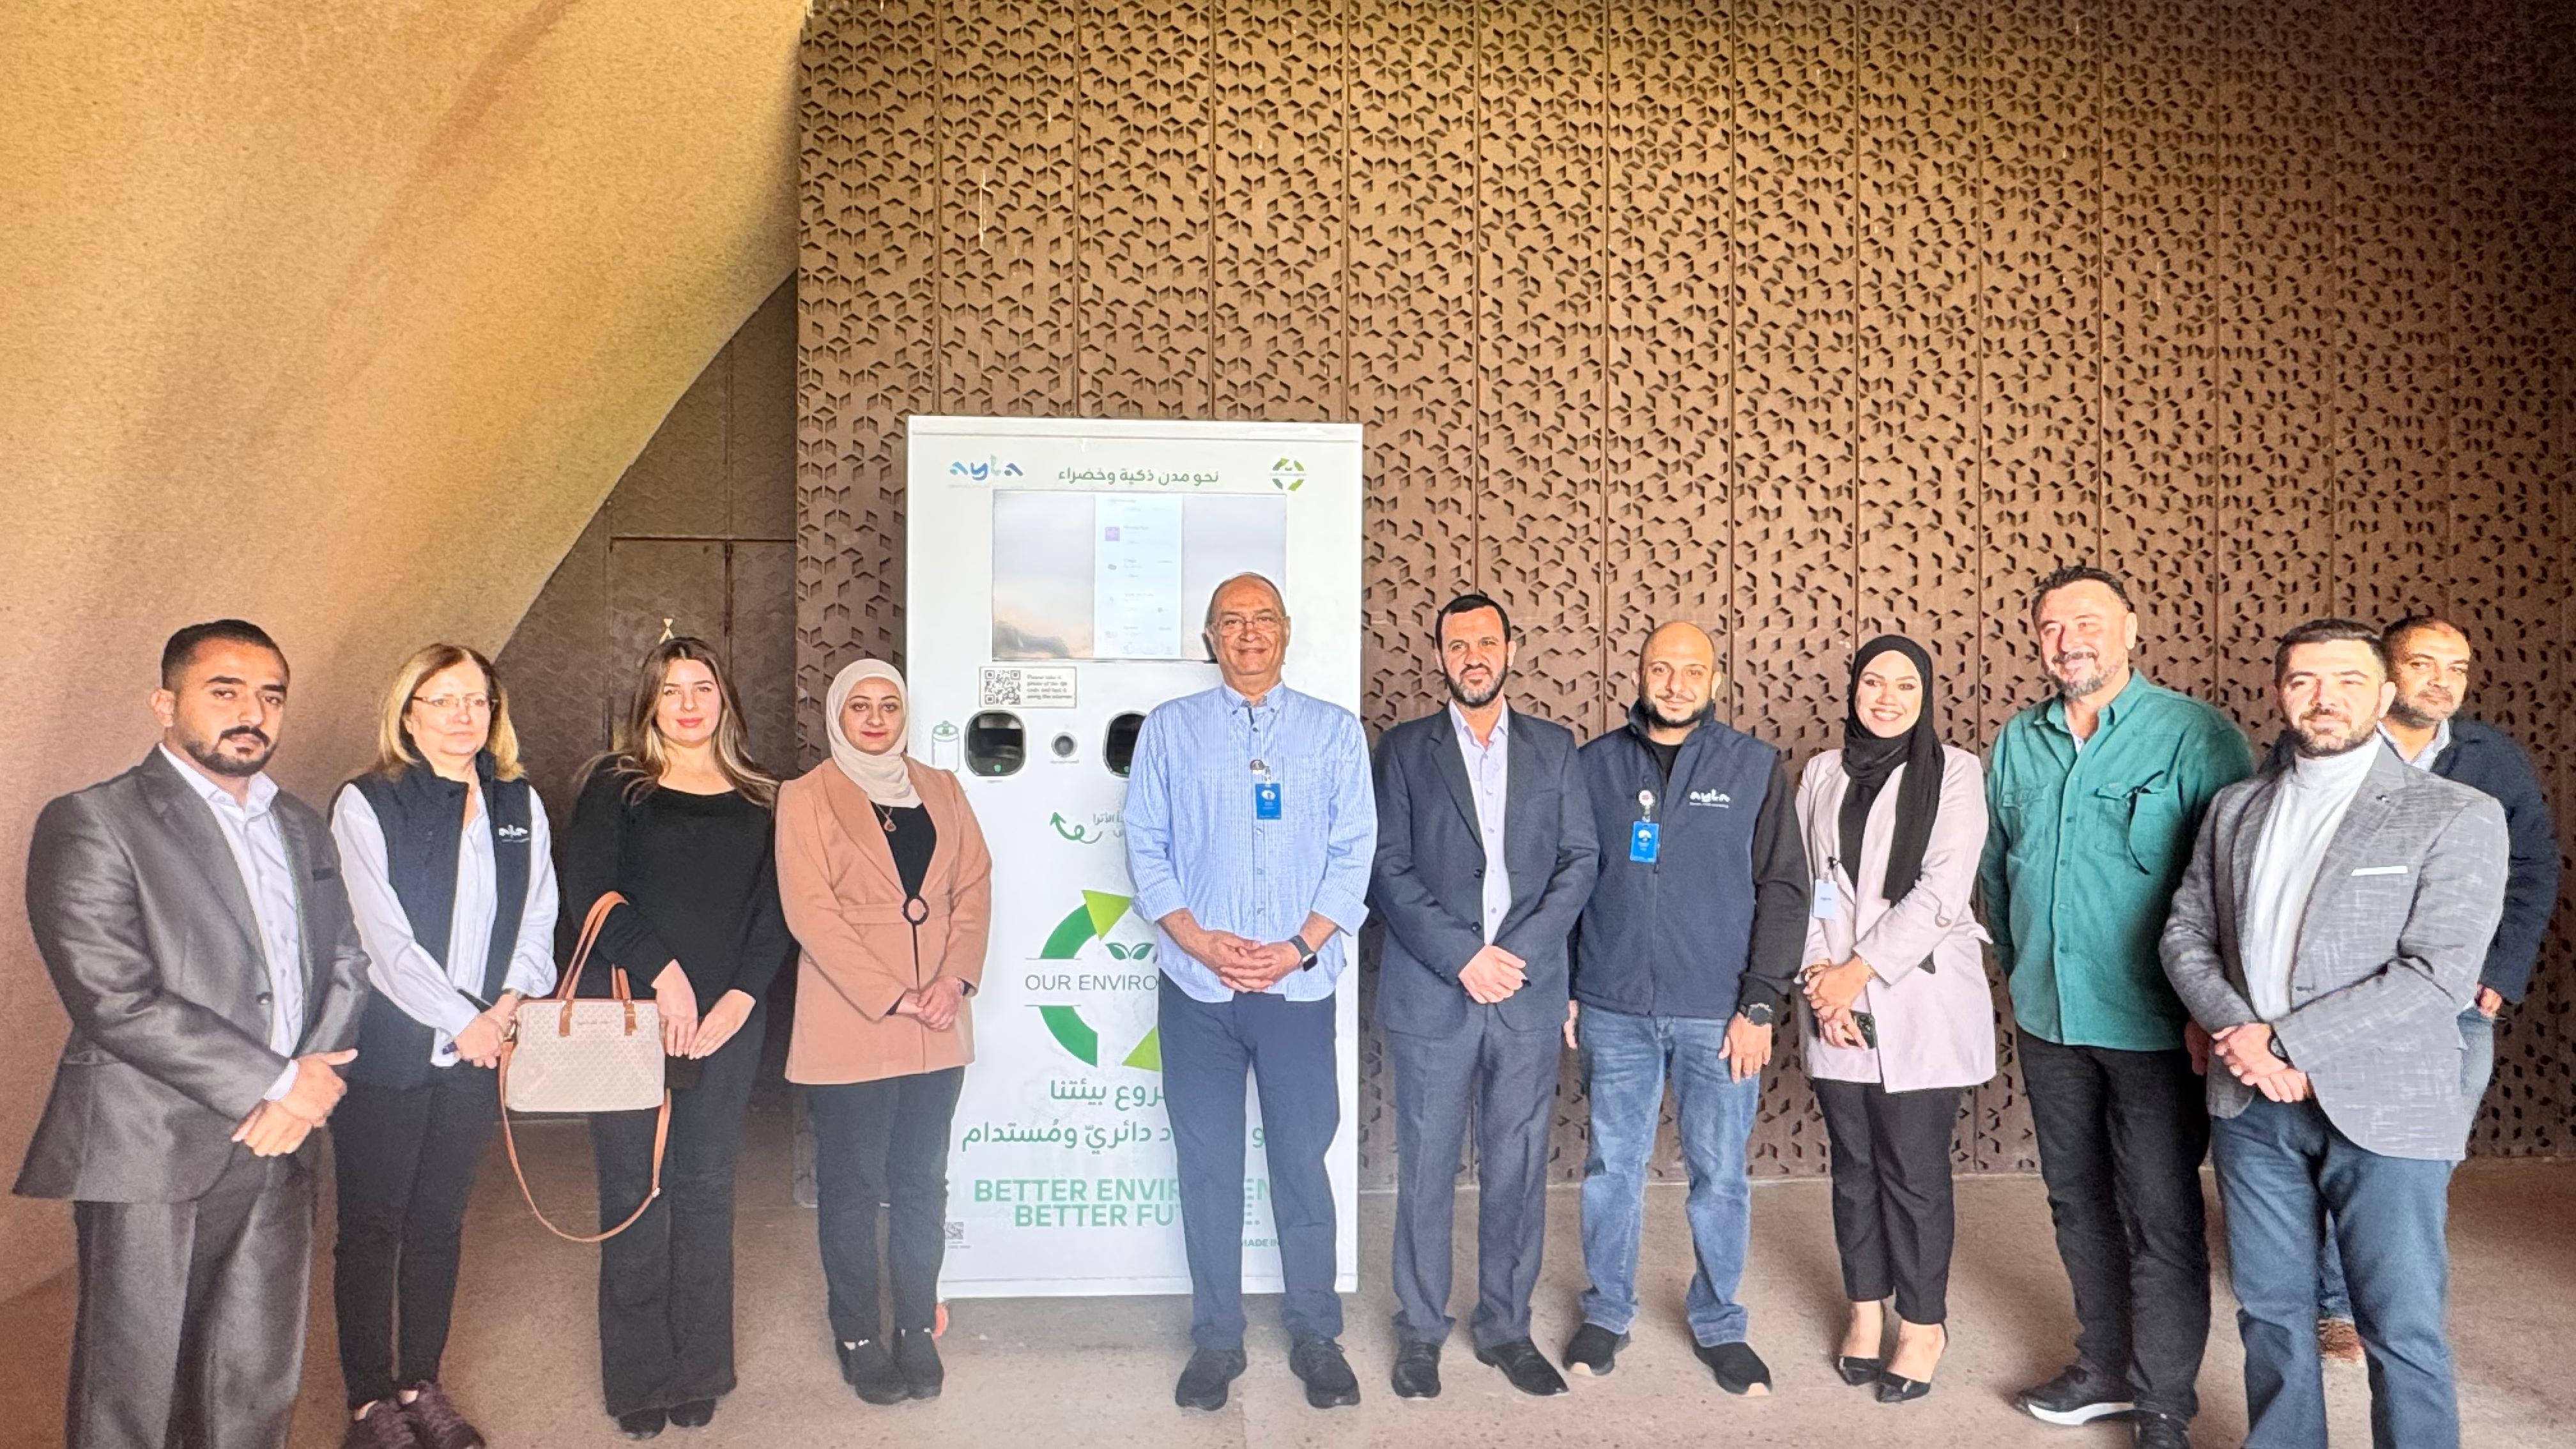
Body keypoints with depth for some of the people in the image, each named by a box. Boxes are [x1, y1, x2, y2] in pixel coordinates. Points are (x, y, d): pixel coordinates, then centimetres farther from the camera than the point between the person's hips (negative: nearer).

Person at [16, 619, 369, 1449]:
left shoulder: (302, 828, 14)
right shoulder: (92, 824, -8)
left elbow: (345, 962, 12)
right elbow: (117, 1000, -17)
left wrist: (308, 1086, -6)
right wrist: (276, 1081, -15)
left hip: (278, 1153, 6)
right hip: (151, 1161, -5)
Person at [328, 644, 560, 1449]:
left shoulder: (521, 806, 8)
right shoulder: (366, 804, -6)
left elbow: (538, 920, 8)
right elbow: (385, 937, -11)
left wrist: (507, 1004, -7)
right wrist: (461, 1018, -12)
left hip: (479, 1049, 4)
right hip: (387, 1050, -4)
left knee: (439, 1223, 13)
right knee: (371, 1226, 6)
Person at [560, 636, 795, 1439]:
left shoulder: (757, 798, 11)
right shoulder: (616, 784, 4)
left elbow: (772, 911, 5)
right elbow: (587, 892, -7)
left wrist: (741, 997, -8)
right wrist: (664, 975, -14)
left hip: (726, 1022, 2)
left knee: (705, 1191, 7)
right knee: (635, 1194, 2)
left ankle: (700, 1371, 19)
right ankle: (640, 1378, 15)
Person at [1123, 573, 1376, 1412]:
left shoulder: (1335, 732, 6)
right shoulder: (1168, 729, 6)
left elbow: (1354, 854, 1)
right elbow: (1145, 847, 2)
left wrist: (1297, 949, -10)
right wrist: (1203, 944, -9)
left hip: (1299, 986, 0)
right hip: (1196, 989, 1)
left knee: (1302, 1163, 5)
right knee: (1207, 1169, 8)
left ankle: (1316, 1338, 20)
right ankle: (1215, 1341, 21)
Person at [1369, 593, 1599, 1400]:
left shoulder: (1554, 748, 9)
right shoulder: (1404, 750, 4)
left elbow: (1580, 860, 3)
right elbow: (1387, 871, -4)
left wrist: (1520, 950, -10)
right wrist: (1464, 957, -13)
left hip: (1528, 993, 2)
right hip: (1431, 993, -1)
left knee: (1518, 1170, 9)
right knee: (1426, 1170, 6)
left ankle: (1506, 1327, 24)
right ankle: (1420, 1330, 21)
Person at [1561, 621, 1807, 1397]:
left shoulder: (1756, 767, 0)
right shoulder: (1595, 764, 5)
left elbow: (1783, 889, -2)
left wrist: (1760, 1005, -7)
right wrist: (1563, 987, 5)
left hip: (1718, 1012, -1)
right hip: (1614, 1008, 1)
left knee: (1720, 1174, 8)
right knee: (1612, 1167, 10)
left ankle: (1719, 1323, 25)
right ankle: (1607, 1312, 27)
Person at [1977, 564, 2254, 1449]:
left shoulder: (2196, 736, -10)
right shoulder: (2017, 744, 7)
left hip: (2154, 1022, -5)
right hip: (2047, 1017, 5)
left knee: (2162, 1217, 3)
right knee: (2077, 1200, 16)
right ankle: (2106, 1368, 33)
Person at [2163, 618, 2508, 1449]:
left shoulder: (2456, 817, -5)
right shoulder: (2236, 809, 10)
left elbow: (2438, 975, -14)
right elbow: (2186, 936, 9)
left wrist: (2286, 1040, -15)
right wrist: (2239, 1036, -9)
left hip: (2384, 1109, -4)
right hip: (2252, 1105, 4)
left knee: (2402, 1332, 4)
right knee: (2271, 1314, 14)